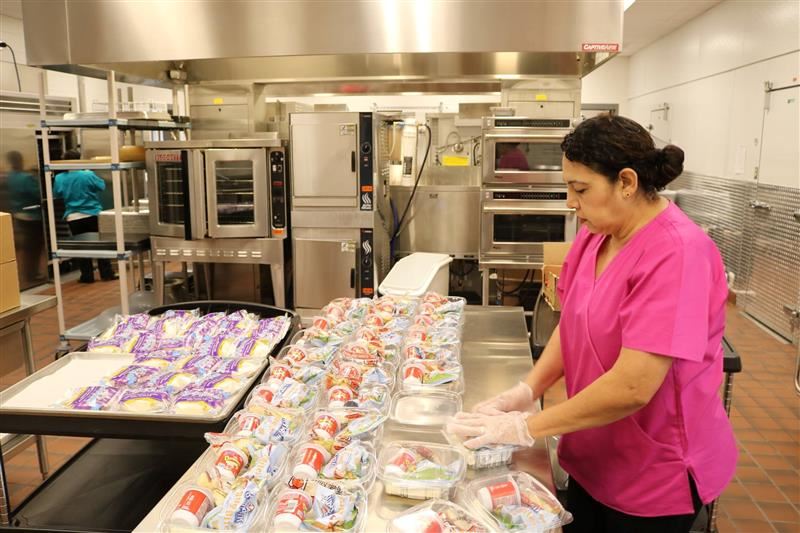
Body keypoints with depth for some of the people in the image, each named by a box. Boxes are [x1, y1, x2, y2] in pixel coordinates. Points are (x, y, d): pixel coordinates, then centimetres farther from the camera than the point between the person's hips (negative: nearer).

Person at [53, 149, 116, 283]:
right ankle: (106, 274, 8)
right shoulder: (88, 174, -13)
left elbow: (56, 194, 9)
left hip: (73, 217, 2)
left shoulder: (59, 178, -5)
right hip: (92, 214, -1)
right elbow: (102, 186, -1)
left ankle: (87, 276, 11)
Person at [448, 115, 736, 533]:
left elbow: (632, 387, -30)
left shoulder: (677, 255, -27)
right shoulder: (593, 235, -3)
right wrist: (527, 389, -8)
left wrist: (528, 427, -23)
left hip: (656, 476, -6)